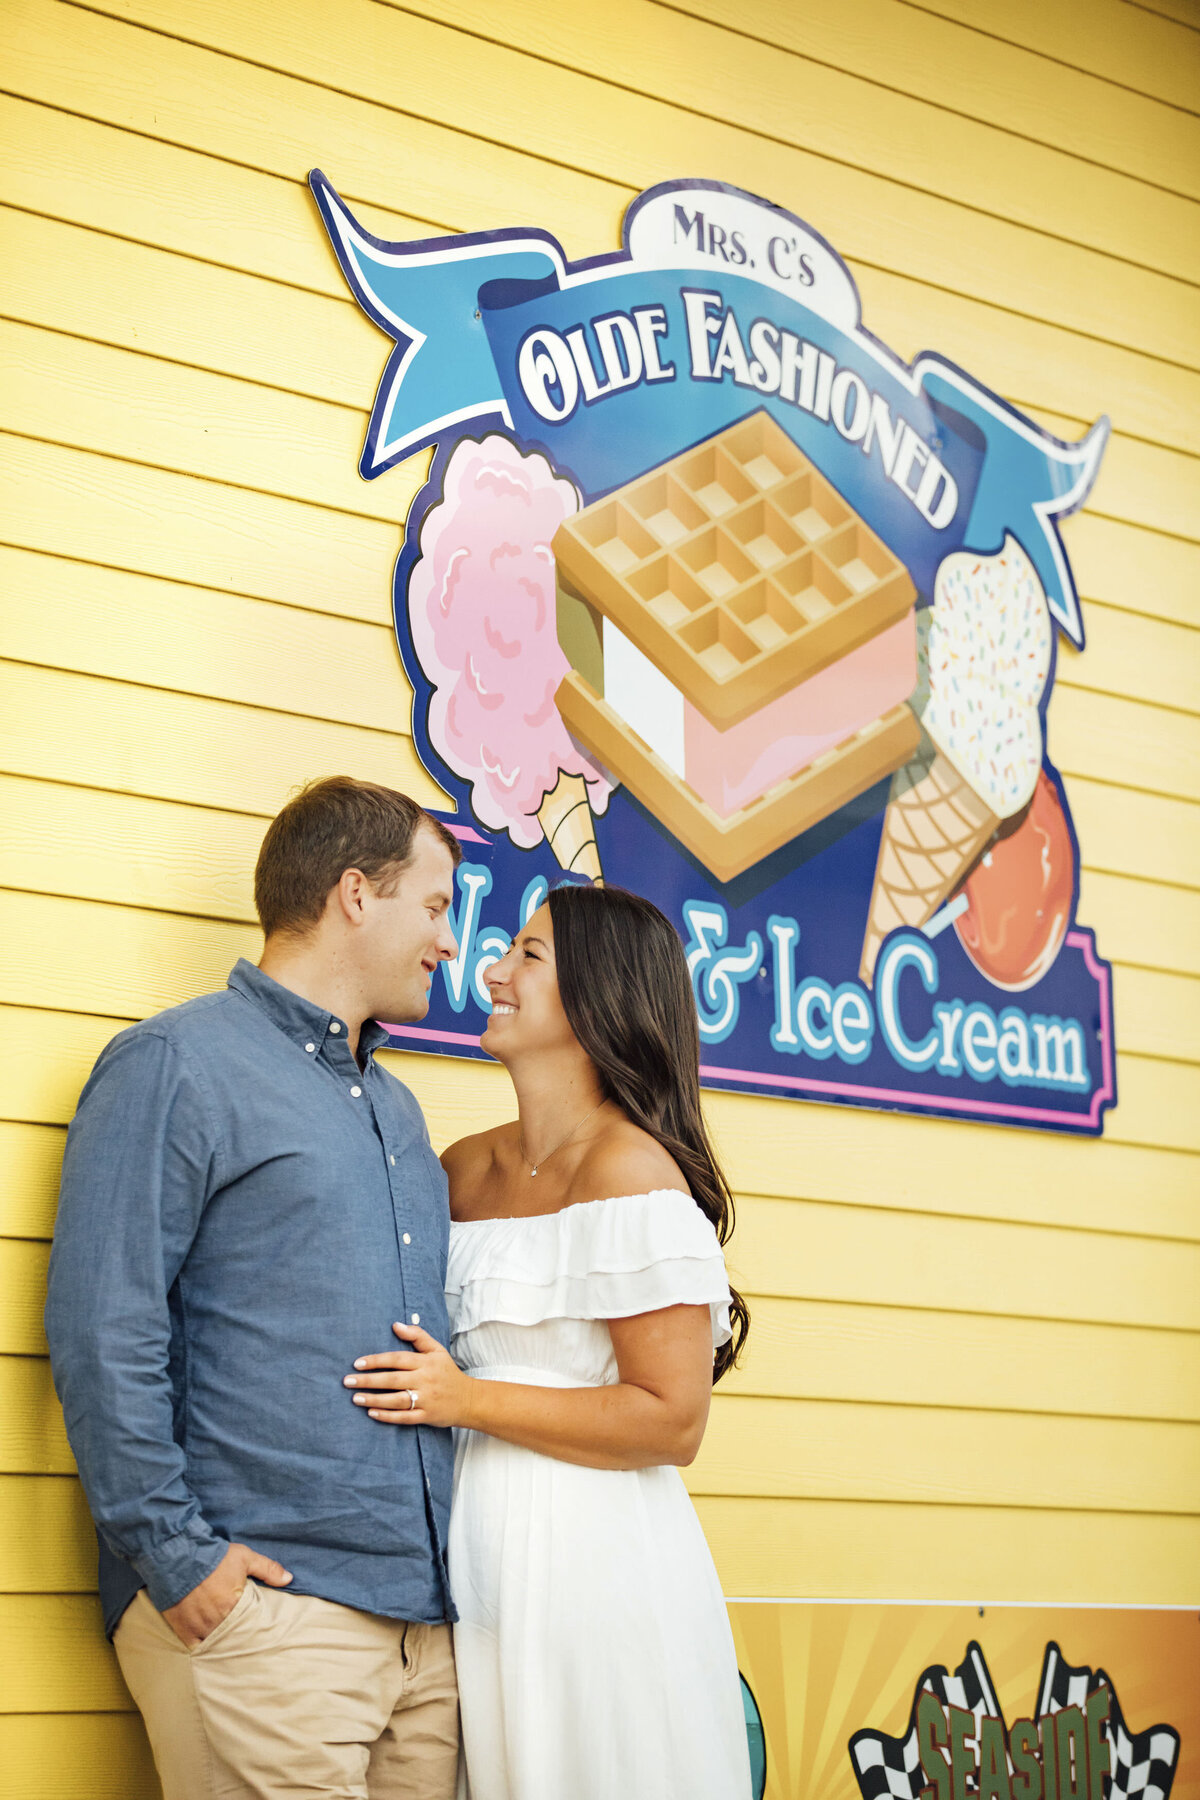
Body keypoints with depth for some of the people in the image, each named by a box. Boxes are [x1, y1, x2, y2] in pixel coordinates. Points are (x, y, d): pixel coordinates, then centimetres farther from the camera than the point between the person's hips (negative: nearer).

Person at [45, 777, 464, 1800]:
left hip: (427, 1617, 7)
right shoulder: (177, 1064, -3)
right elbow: (101, 1332, -11)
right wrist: (177, 1559, -15)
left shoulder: (398, 1111, 22)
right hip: (259, 1612, -7)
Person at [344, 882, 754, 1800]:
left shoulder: (631, 1173, -12)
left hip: (590, 1550, -6)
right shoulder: (464, 1169, 11)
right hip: (478, 1548, 7)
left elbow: (672, 1422, -15)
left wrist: (466, 1400, -15)